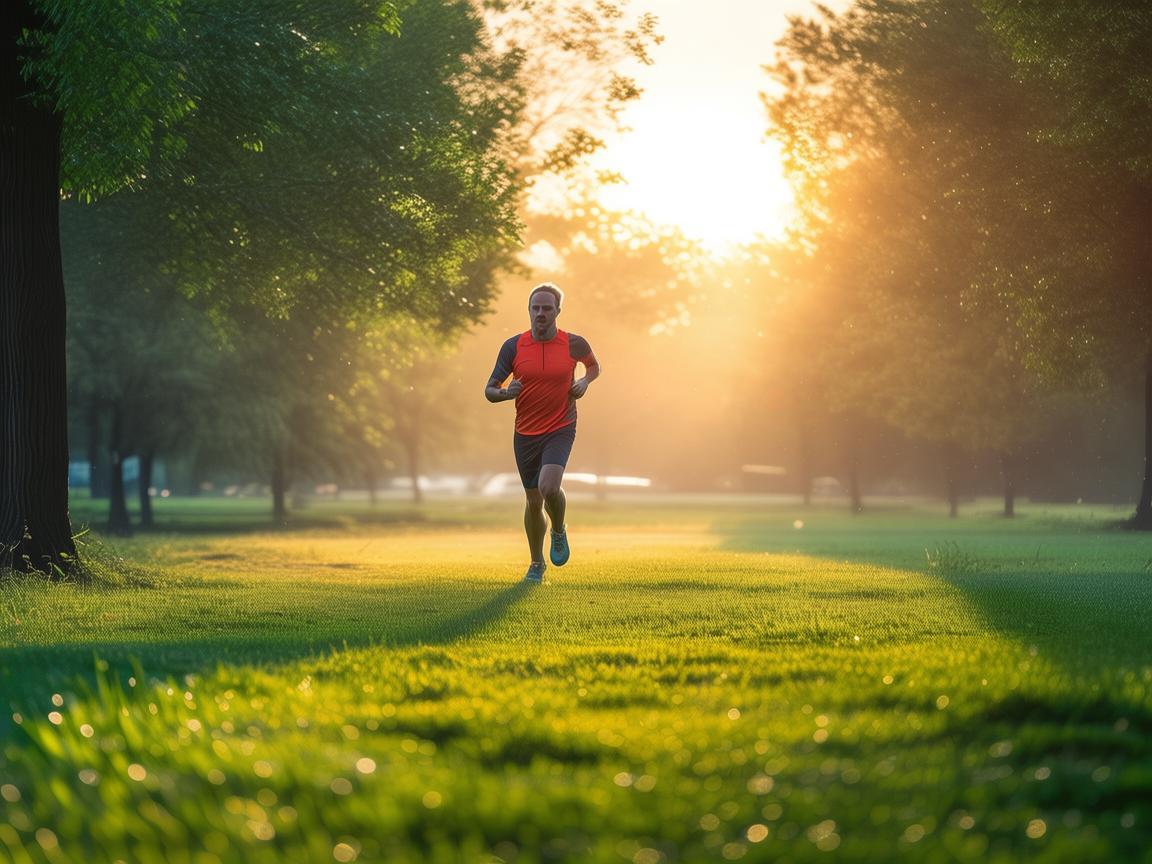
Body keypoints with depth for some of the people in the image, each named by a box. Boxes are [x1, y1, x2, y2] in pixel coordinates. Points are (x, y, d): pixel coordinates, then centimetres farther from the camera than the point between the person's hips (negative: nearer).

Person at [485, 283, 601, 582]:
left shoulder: (573, 344, -6)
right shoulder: (513, 346, -6)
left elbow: (594, 365, 18)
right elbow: (489, 391, -1)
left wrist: (584, 382, -3)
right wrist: (505, 392, -23)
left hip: (560, 428, -2)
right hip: (525, 433, 2)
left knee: (548, 487, -26)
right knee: (533, 500, 9)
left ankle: (559, 531, 7)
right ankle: (537, 564, 30)